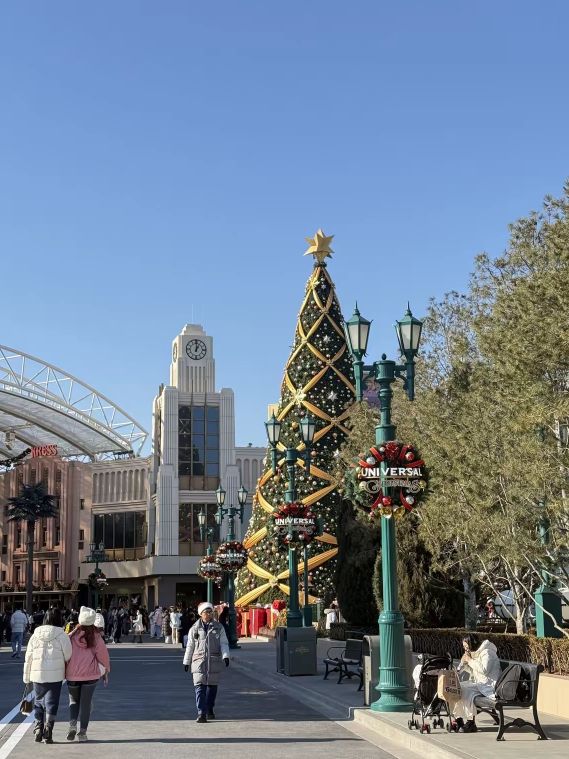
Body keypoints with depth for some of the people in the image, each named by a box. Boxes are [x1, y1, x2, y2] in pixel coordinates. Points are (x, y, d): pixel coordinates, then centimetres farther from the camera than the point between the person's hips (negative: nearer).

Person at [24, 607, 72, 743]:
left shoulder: (36, 635, 4)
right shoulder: (61, 635, -6)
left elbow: (28, 657, 6)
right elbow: (68, 656, -5)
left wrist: (27, 677, 13)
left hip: (37, 674, 3)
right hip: (55, 675, -3)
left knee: (39, 701, 17)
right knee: (51, 703, 4)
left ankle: (38, 727, 11)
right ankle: (48, 732, 1)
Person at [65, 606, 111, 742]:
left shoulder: (71, 637, -6)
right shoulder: (96, 638, -6)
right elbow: (103, 655, -1)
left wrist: (64, 671, 12)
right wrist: (106, 670, 15)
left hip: (72, 675, 1)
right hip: (91, 675, -1)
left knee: (74, 700, 19)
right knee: (86, 703, 6)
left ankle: (72, 724, -1)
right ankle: (82, 732, 4)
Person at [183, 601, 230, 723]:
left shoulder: (218, 627, 7)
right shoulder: (195, 628, 8)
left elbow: (224, 643, 4)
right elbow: (190, 646, 14)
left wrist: (225, 656, -12)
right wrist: (186, 662, 15)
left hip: (214, 661, 1)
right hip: (199, 661, -1)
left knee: (212, 686, 9)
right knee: (199, 686, -11)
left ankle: (209, 710, 27)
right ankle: (201, 713, -14)